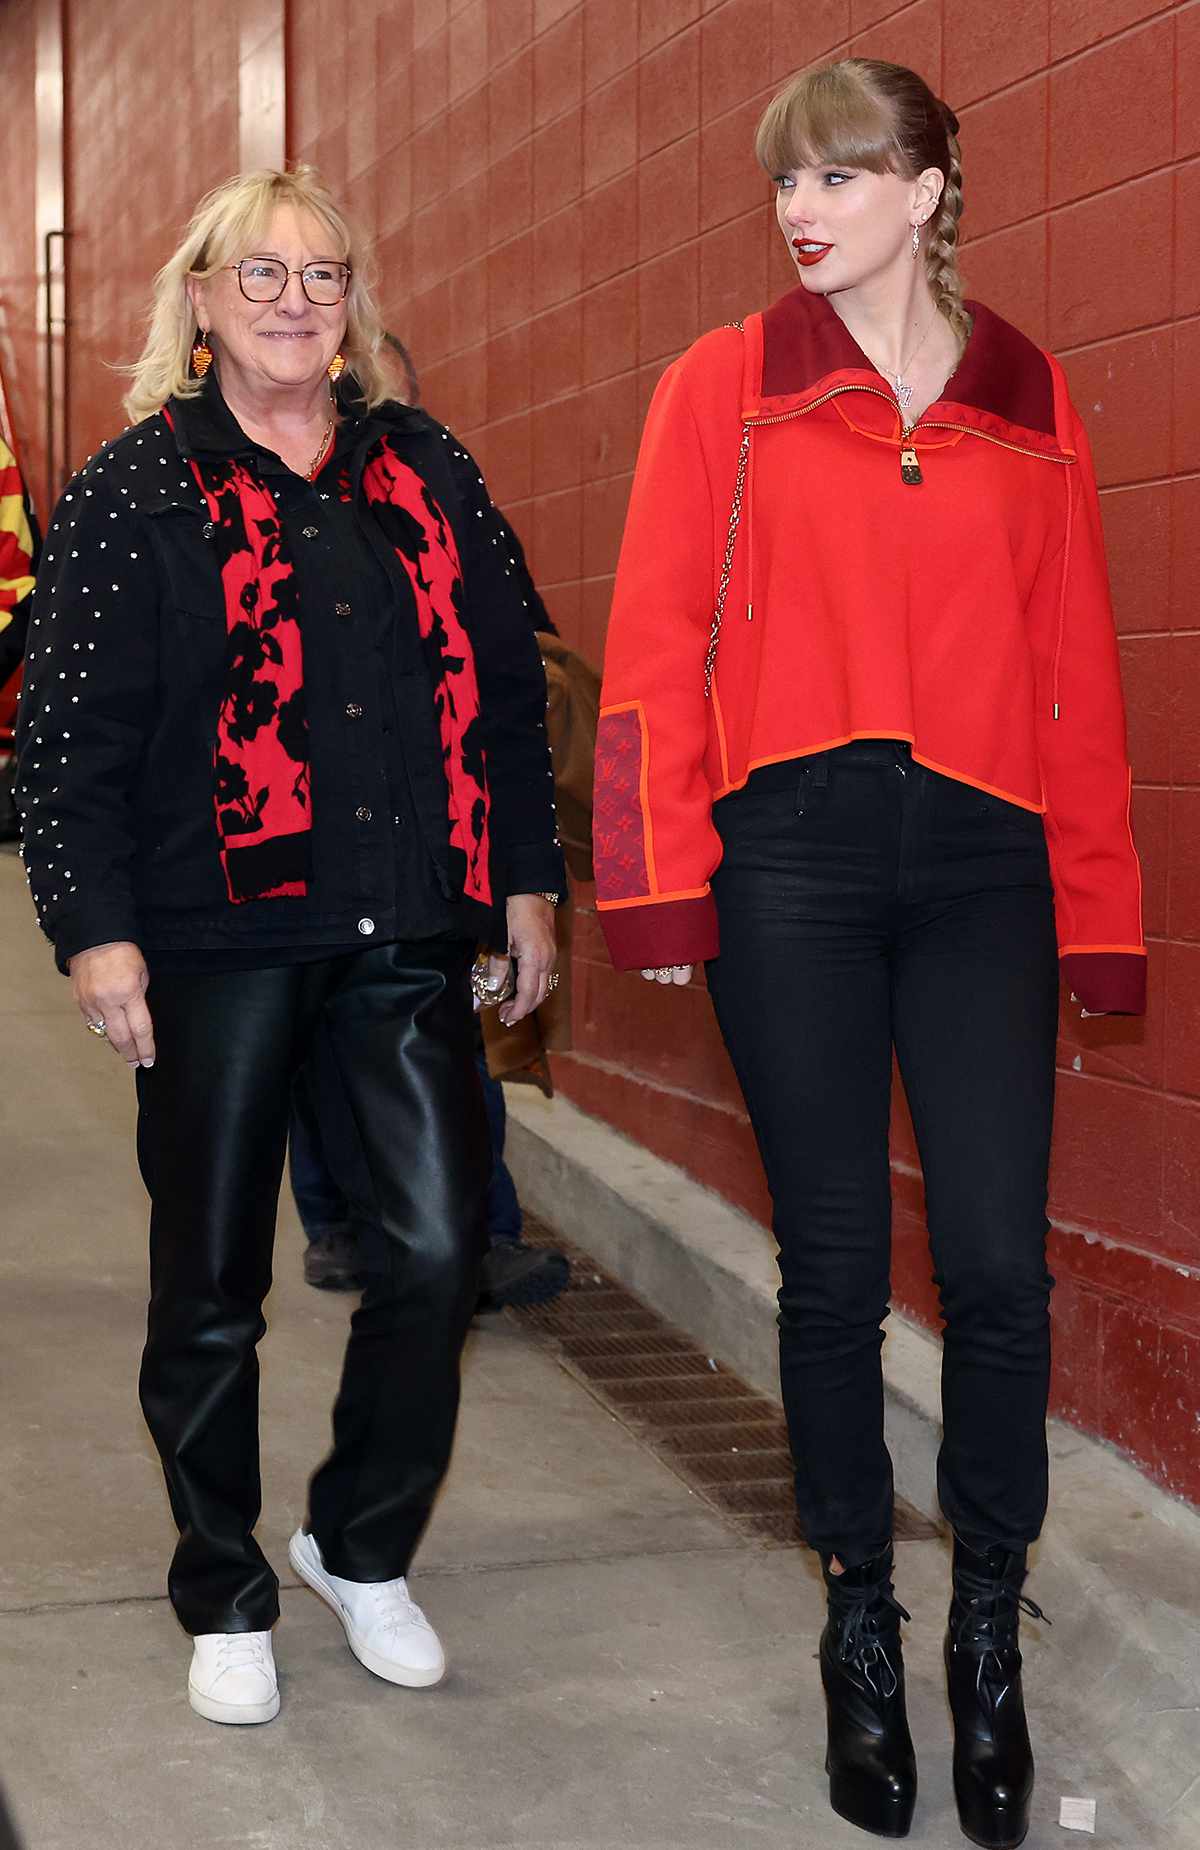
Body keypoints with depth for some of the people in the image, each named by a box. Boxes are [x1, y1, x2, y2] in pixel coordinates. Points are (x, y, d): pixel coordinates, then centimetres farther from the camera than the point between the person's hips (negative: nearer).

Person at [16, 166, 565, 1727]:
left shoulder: (425, 470, 11)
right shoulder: (139, 487, 1)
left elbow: (506, 680, 14)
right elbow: (70, 729, -3)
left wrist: (525, 877, 11)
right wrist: (95, 927, -9)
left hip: (406, 934, 3)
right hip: (221, 938, -3)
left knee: (442, 1242, -1)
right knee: (214, 1284, 6)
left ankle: (363, 1548, 23)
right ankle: (225, 1597, 25)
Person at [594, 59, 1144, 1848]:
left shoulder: (1028, 401, 10)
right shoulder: (727, 386, 6)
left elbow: (1078, 668, 9)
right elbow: (658, 643, 1)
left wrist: (1099, 913, 6)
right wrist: (662, 882, -8)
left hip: (981, 862, 1)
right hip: (793, 856, -1)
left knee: (999, 1266, -3)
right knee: (834, 1265, 5)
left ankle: (990, 1633, 18)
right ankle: (861, 1625, 23)